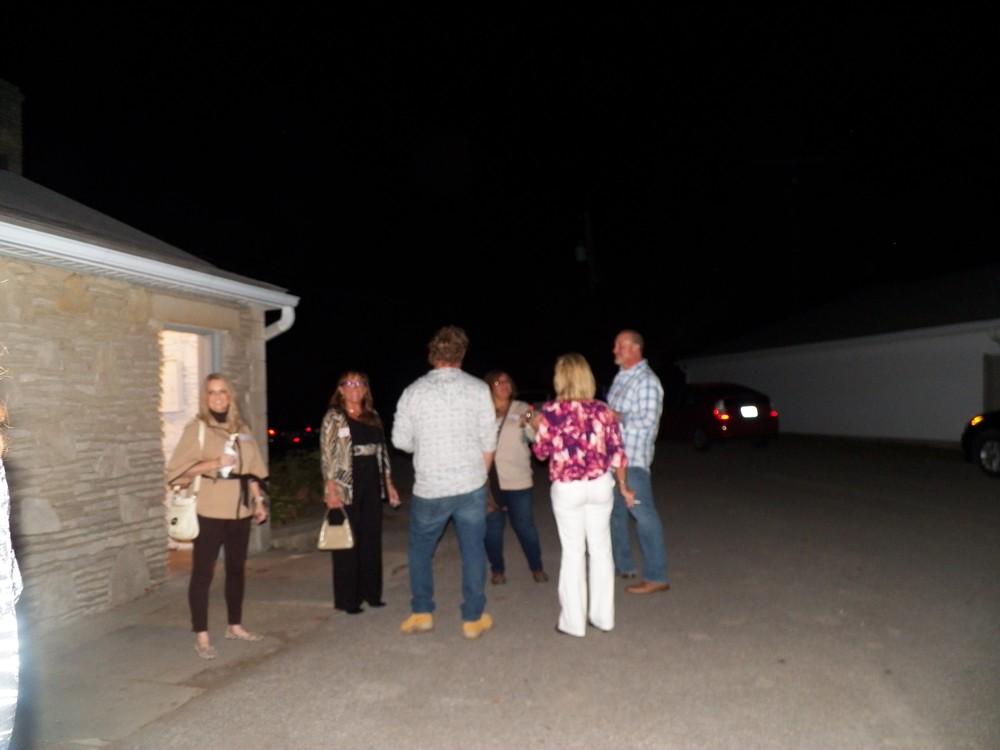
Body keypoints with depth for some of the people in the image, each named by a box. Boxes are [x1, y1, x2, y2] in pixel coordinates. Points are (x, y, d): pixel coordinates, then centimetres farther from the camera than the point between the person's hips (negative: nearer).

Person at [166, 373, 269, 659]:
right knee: (203, 572, -3)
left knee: (237, 568, 13)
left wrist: (258, 500, 9)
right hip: (210, 511, -5)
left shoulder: (241, 428, 11)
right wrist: (215, 463, -19)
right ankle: (201, 636, 4)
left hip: (240, 509, 5)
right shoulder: (196, 428, -4)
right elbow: (177, 469, -10)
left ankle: (235, 626, 26)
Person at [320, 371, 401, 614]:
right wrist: (331, 489, -17)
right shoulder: (334, 417, -4)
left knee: (372, 540, 9)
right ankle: (346, 599, 10)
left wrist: (389, 484, 11)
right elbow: (327, 454, -9)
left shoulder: (373, 417, 13)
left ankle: (371, 592, 21)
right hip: (346, 486, -5)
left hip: (372, 485, 5)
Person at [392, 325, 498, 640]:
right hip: (471, 486, 0)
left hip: (429, 488, 0)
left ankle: (422, 613, 22)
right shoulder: (478, 389, -5)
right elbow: (488, 443, -2)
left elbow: (401, 440, 2)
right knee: (473, 551, 11)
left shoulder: (413, 391, -5)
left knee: (420, 549, 19)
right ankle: (473, 618, 17)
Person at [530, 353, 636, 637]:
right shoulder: (602, 410, -2)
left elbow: (541, 451, -3)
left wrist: (537, 427, 15)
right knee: (601, 548, 13)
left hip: (567, 489, -3)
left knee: (573, 552, 6)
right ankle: (602, 616, 24)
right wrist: (623, 487, 13)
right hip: (600, 485, 3)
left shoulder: (552, 411, -11)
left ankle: (574, 622, 14)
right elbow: (617, 452, 1)